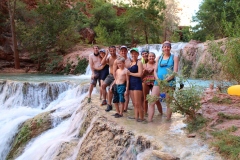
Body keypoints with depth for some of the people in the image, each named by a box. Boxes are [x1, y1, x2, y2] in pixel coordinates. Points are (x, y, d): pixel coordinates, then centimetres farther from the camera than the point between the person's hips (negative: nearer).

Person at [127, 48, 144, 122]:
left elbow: (140, 74, -13)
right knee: (134, 103, 10)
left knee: (138, 103, -6)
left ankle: (141, 118, 4)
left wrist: (130, 73, -4)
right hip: (131, 83, 7)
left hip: (137, 83, -7)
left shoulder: (139, 62, -3)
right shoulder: (130, 63, 19)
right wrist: (127, 73, 0)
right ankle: (136, 117, 17)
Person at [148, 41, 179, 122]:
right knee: (151, 102, -5)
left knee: (169, 103, 3)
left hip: (169, 82, -3)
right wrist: (158, 80, -8)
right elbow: (155, 71, 10)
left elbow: (175, 72, -6)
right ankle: (149, 121, -1)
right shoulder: (159, 58, 14)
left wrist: (165, 80, -15)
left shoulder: (174, 57, 3)